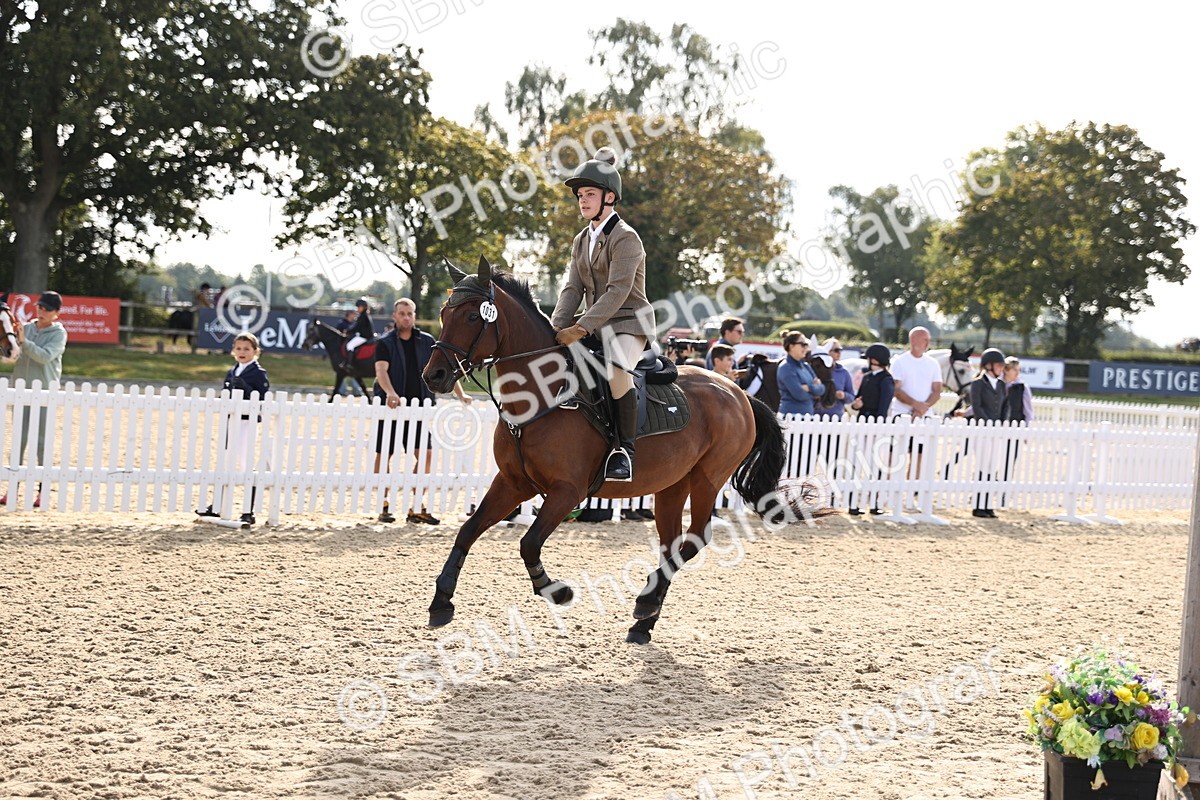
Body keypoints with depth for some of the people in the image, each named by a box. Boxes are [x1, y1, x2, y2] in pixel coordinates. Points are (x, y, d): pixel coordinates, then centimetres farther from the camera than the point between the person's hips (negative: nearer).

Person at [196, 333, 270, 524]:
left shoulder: (259, 373, -5)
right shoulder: (231, 372, 15)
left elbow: (262, 399, -13)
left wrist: (244, 387, -22)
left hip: (248, 422, -7)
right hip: (229, 421, 7)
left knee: (246, 465, -5)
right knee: (224, 464, 13)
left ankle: (249, 512, 2)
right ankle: (216, 506, 22)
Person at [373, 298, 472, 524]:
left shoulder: (427, 342, 8)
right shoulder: (385, 343, -3)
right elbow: (381, 370, -18)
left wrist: (460, 394, -5)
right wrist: (390, 393, -37)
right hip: (390, 406, -3)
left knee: (426, 455, -3)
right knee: (383, 454, 2)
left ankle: (417, 508, 6)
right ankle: (384, 505, 13)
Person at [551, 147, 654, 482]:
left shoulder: (626, 237, -13)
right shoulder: (581, 240, 13)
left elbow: (617, 292, -22)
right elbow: (573, 289, 6)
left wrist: (580, 328, -28)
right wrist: (556, 328, -11)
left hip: (629, 322, -9)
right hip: (594, 326, 9)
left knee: (616, 370, -36)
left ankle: (625, 448, -27)